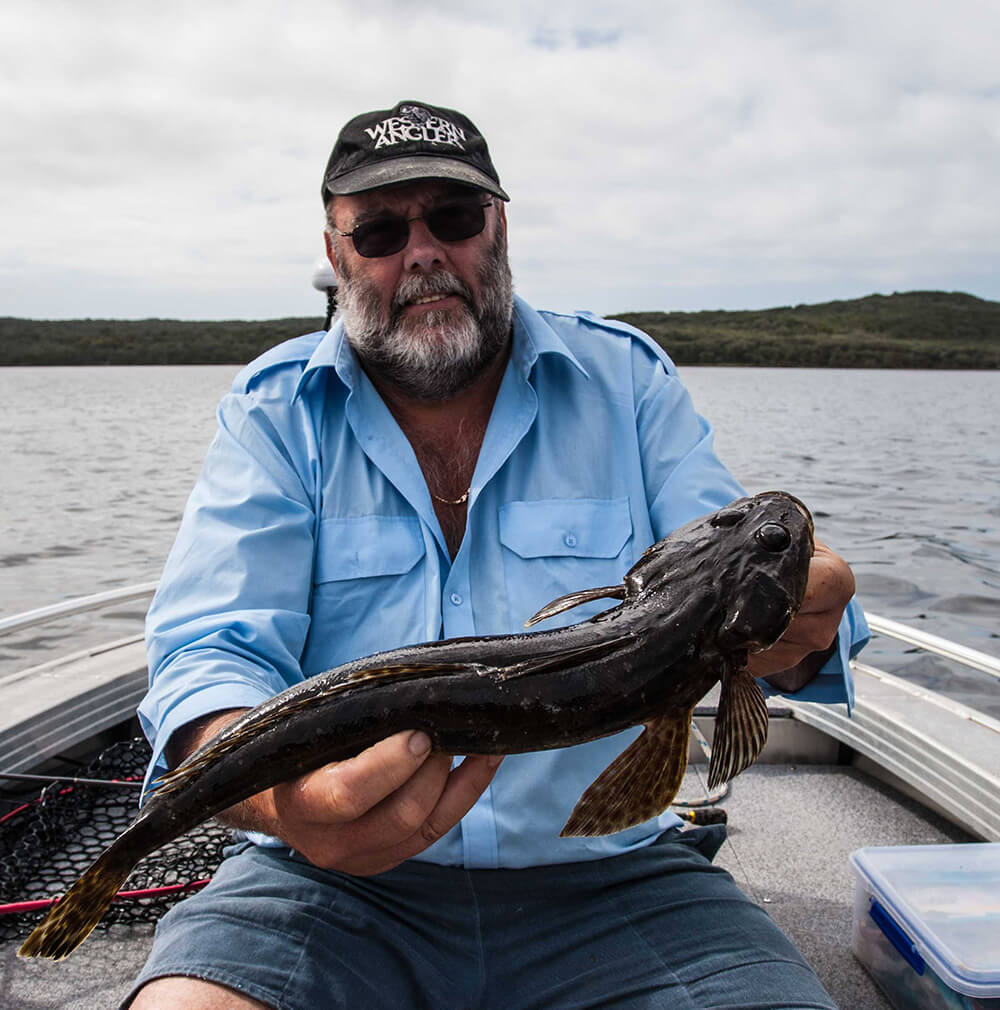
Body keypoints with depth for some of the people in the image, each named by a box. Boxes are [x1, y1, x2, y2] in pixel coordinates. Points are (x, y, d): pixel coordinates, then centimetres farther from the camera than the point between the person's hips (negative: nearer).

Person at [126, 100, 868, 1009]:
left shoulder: (628, 378, 6)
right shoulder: (276, 408, 2)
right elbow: (211, 651, -8)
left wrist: (796, 631, -26)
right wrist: (278, 788, -32)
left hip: (609, 872, 2)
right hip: (335, 877, 0)